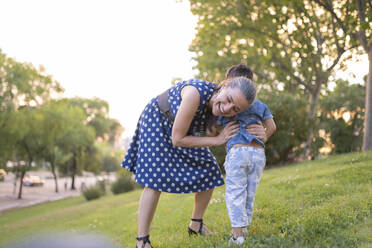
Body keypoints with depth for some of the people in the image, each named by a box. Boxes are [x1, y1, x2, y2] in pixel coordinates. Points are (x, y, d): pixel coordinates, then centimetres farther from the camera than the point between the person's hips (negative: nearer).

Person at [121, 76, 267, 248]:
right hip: (157, 122, -6)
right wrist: (217, 140, -29)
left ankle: (196, 226, 19)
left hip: (185, 129, 6)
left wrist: (259, 133, -27)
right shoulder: (196, 93, -42)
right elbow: (177, 139, -34)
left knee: (210, 174, 2)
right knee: (156, 179, -18)